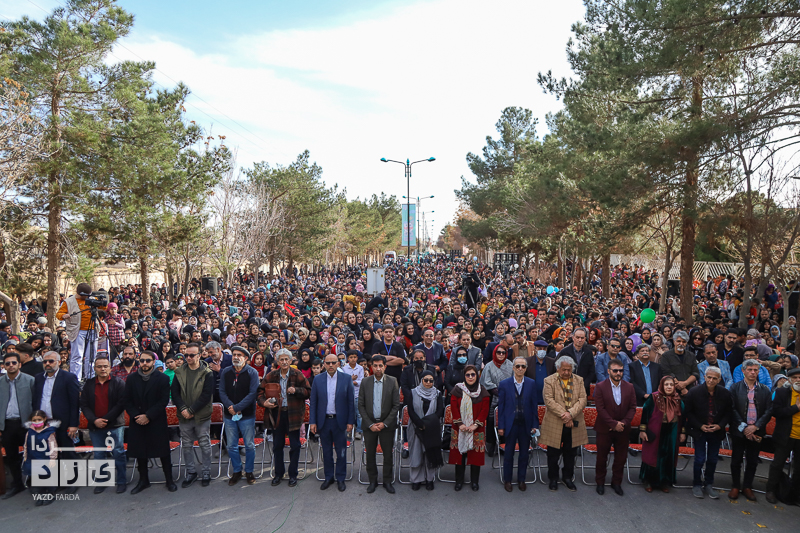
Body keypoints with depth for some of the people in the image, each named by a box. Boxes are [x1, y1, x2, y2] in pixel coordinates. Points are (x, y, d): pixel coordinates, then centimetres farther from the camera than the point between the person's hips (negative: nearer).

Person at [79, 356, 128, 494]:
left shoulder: (118, 383, -1)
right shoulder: (89, 384, 9)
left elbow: (121, 404, -7)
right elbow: (84, 405, 5)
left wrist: (106, 419, -14)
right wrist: (94, 420, -9)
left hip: (114, 425, -3)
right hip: (95, 426, 3)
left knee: (119, 454, 0)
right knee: (99, 455, 11)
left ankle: (122, 482, 10)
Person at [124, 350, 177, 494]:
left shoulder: (162, 379, -3)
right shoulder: (131, 379, 7)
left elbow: (164, 401, -8)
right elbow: (127, 401, 4)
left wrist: (148, 416, -15)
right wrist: (136, 416, -11)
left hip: (157, 422, -3)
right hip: (138, 422, 3)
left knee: (163, 452, 2)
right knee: (139, 452, 9)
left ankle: (169, 480, 15)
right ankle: (143, 480, 26)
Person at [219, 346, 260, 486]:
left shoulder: (252, 373, -7)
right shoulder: (225, 372, 3)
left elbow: (252, 393, -13)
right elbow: (222, 392, 0)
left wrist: (237, 408, -18)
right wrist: (230, 407, -15)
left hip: (247, 415, -3)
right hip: (229, 416, 3)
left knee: (249, 445, 6)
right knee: (231, 446, 11)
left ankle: (249, 471, 23)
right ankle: (237, 471, 27)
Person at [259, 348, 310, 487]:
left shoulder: (298, 375, -4)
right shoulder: (271, 376, 2)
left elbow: (308, 392, -3)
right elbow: (261, 391, 8)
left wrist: (296, 390, -20)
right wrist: (263, 402, -10)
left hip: (293, 413, -2)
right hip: (277, 413, 2)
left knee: (295, 445, 5)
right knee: (277, 445, 12)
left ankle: (293, 475, 19)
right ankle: (278, 473, 27)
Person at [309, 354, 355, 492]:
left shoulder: (346, 379, -3)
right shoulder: (318, 380, 2)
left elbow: (351, 402, -1)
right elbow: (313, 402, 4)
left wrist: (350, 422, -5)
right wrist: (312, 421, -2)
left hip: (340, 421, -1)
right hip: (323, 421, 2)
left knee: (341, 452, 6)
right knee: (326, 452, 12)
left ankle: (340, 479, 21)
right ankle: (328, 477, 28)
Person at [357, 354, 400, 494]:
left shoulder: (392, 382, -5)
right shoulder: (365, 382, -1)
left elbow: (396, 405, -4)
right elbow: (361, 405, 0)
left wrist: (384, 423, -9)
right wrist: (370, 424, -7)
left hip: (386, 424, -1)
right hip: (369, 424, 1)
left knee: (388, 454, 6)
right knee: (370, 454, 9)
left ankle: (387, 481, 23)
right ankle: (373, 481, 25)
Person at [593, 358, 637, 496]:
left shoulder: (629, 387, 2)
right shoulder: (600, 387, -8)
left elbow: (632, 407, 1)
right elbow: (600, 408, -12)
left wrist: (623, 422, -12)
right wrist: (614, 424, -17)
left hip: (623, 429, 3)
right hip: (605, 429, -3)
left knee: (621, 458, 11)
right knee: (602, 457, 8)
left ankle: (616, 482, 28)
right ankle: (600, 482, 23)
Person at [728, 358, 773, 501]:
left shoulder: (765, 390, 4)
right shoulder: (735, 387, -1)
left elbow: (769, 411, -1)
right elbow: (733, 409, -5)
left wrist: (755, 427, -11)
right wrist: (743, 427, -12)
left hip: (756, 432, 2)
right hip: (739, 431, -1)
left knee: (753, 461, 10)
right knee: (736, 460, 6)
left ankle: (747, 487, 26)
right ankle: (736, 487, 21)